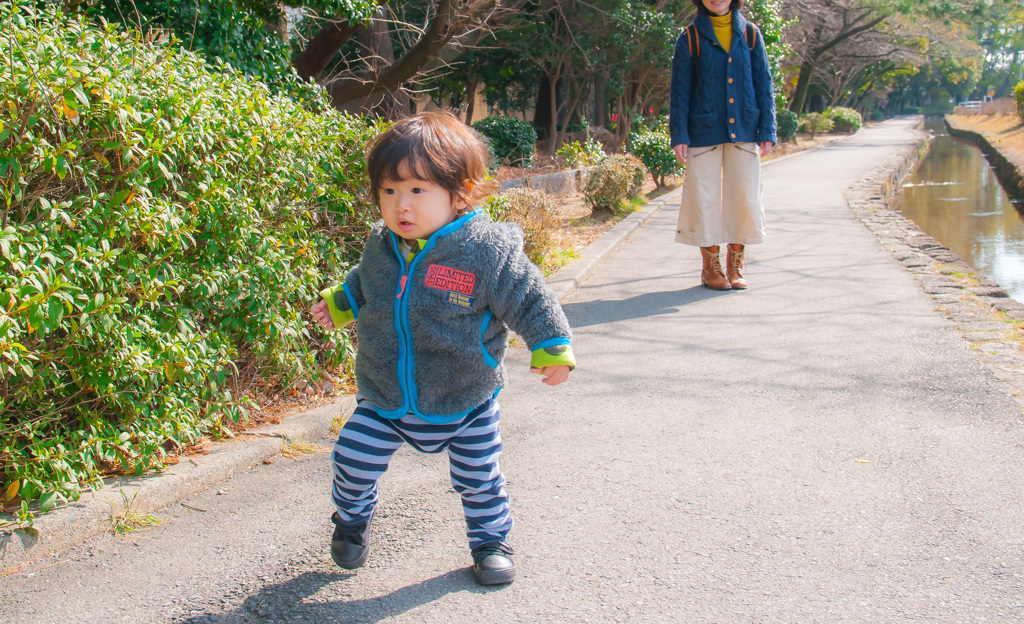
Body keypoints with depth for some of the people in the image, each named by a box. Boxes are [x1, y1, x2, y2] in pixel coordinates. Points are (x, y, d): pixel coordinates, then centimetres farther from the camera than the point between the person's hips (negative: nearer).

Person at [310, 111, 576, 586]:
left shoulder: (488, 250, -22)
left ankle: (491, 541, 36)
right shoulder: (381, 246, -6)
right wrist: (338, 303, 18)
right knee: (353, 460, 6)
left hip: (464, 401, -3)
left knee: (479, 477, 12)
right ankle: (351, 521, 36)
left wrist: (552, 348, -15)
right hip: (383, 398, 3)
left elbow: (529, 300, -13)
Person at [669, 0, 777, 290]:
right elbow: (679, 90, 2)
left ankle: (735, 266, 13)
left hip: (743, 132, 2)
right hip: (704, 132, -2)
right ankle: (710, 267, 11)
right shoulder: (691, 38, 2)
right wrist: (679, 135, -5)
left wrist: (767, 131, 3)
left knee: (745, 199, 0)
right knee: (705, 199, -1)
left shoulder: (749, 34, 8)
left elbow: (763, 85, 9)